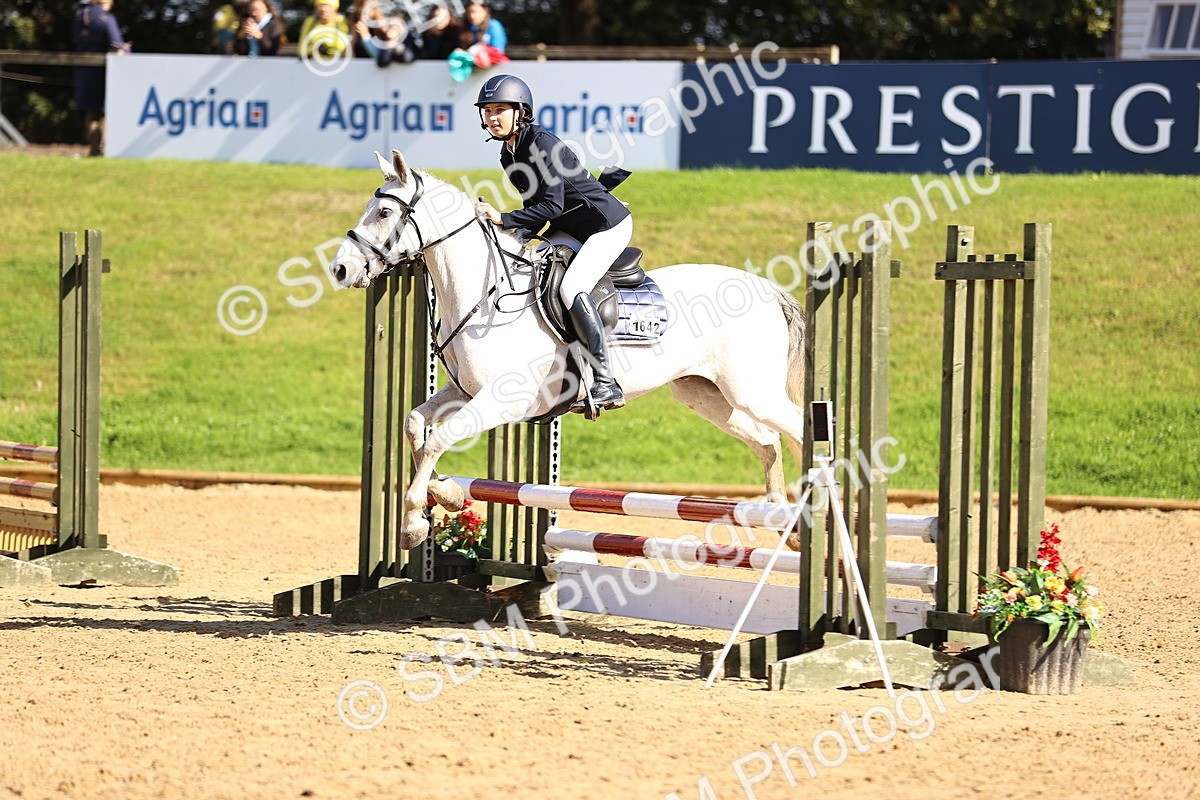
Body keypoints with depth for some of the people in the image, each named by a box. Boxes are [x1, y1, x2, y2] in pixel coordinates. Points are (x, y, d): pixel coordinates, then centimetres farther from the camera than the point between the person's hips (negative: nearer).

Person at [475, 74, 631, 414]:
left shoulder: (542, 144, -22)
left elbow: (552, 205, -27)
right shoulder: (508, 154, 6)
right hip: (569, 228, 10)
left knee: (571, 288, -27)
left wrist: (504, 219, -29)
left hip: (608, 224, -10)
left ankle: (605, 383, -27)